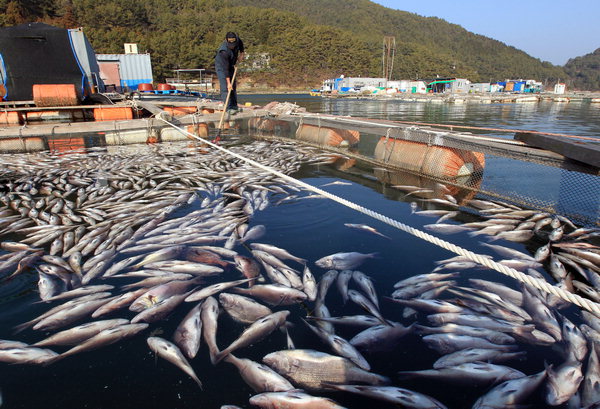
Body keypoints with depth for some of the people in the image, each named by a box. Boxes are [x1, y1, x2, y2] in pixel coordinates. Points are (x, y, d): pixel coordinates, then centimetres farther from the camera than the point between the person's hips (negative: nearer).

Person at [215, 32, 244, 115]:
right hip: (221, 66, -7)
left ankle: (234, 107, 10)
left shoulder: (237, 39, -21)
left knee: (233, 86, 5)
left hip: (231, 65, 7)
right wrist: (228, 83, -38)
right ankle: (229, 108, -19)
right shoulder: (224, 51, -37)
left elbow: (241, 44, 8)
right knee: (225, 87, -17)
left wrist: (241, 53, -3)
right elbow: (225, 68, -36)